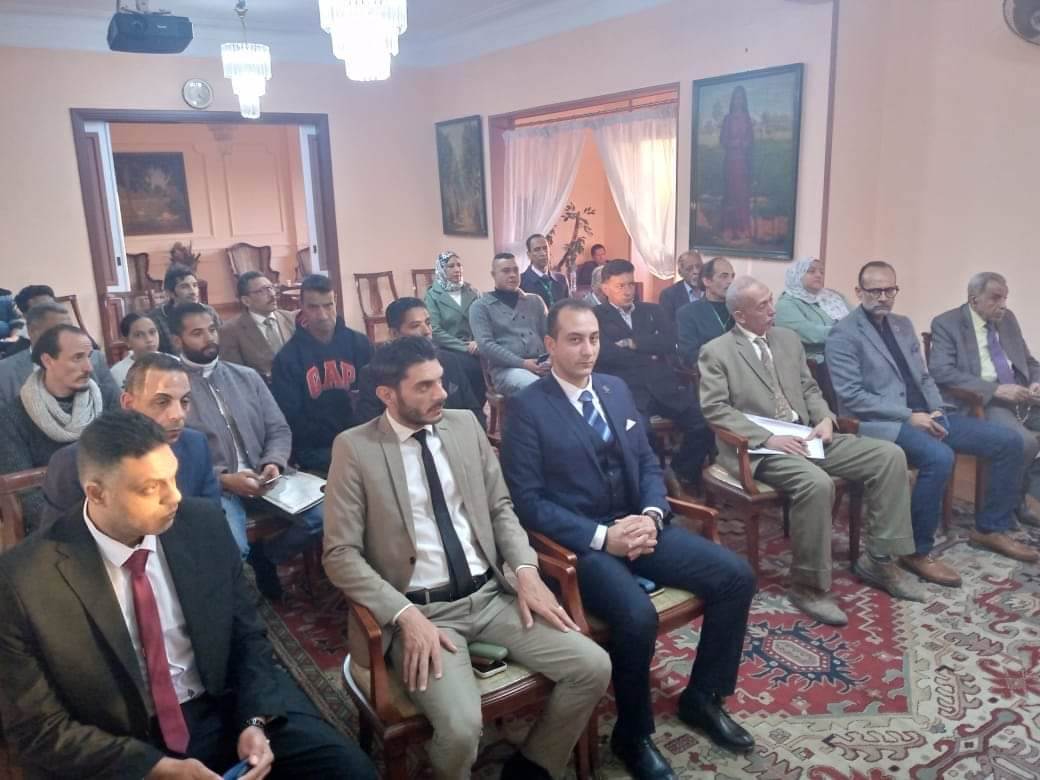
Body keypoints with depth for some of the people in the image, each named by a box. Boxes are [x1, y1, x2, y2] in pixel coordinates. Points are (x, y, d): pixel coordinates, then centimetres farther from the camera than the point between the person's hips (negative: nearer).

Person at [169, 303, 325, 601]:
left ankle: (261, 557, 10)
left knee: (321, 515, -17)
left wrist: (274, 463, -11)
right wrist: (225, 479, -18)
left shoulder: (246, 376, 12)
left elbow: (279, 429, 10)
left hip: (260, 479, 4)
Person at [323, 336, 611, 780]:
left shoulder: (465, 426, 7)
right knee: (460, 727, -28)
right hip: (422, 611, -4)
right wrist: (405, 615, -19)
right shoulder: (355, 448, -6)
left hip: (491, 596, 5)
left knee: (593, 667, -9)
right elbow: (340, 555, -8)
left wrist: (526, 569, -5)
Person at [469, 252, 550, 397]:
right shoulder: (481, 306, 7)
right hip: (506, 369, -4)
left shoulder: (535, 301, 21)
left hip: (540, 365, 4)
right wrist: (522, 363, -15)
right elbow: (485, 345, -5)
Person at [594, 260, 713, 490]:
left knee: (704, 424, -17)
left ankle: (682, 476, 7)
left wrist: (632, 343, -2)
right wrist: (648, 354, 1)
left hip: (664, 387, 4)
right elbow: (605, 353, -6)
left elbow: (669, 342, 7)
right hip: (627, 392, -4)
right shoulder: (596, 316, 10)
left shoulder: (653, 311, 23)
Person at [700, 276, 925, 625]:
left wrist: (825, 418, -2)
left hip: (805, 436, 7)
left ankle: (877, 560, 4)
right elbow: (714, 409, -12)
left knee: (890, 456, -6)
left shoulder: (789, 339, 16)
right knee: (817, 483, -35)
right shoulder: (716, 352, -4)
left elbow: (809, 389, 20)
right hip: (758, 448, -7)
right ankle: (808, 585, -15)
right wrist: (767, 438, -20)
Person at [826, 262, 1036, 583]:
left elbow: (924, 377, 20)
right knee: (940, 457, -35)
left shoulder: (903, 324, 17)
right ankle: (918, 551, -18)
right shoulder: (843, 334, -8)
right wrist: (909, 416, -18)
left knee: (1008, 441, 1)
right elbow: (851, 397, -16)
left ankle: (990, 528, 16)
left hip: (924, 415, 9)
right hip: (882, 423, -8)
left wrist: (936, 410, -1)